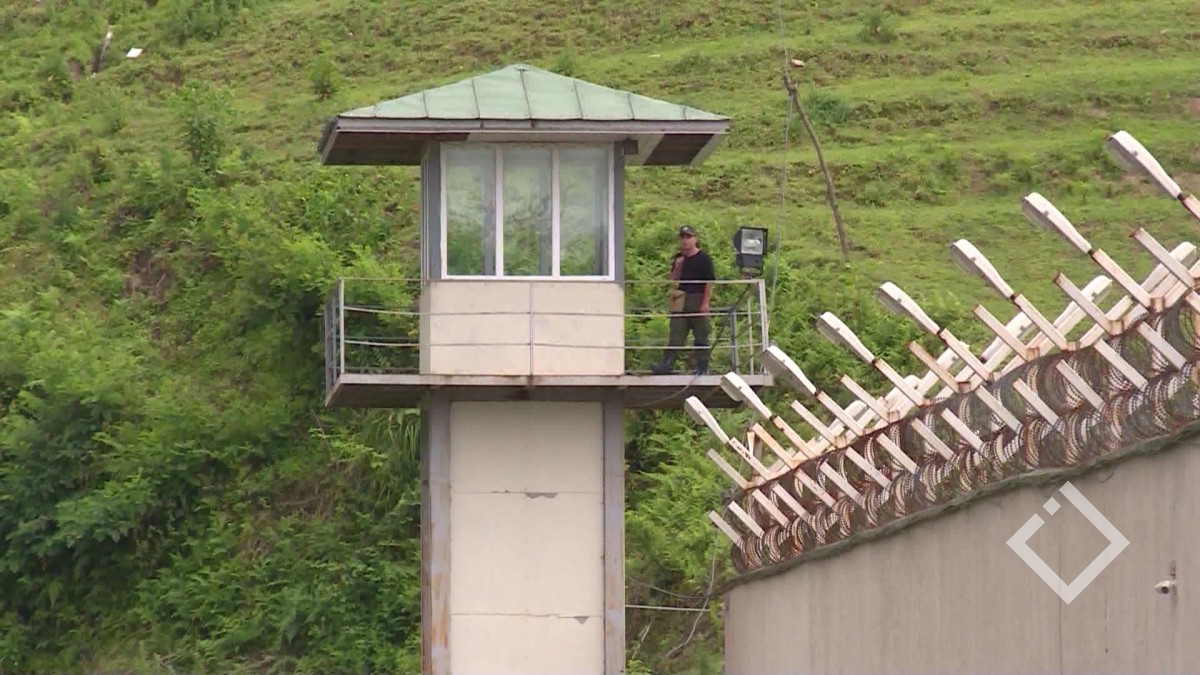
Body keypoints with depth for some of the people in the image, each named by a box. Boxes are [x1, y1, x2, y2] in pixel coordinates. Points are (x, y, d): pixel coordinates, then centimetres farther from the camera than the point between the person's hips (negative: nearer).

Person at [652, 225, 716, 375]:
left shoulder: (703, 259, -4)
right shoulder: (679, 258, 12)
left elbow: (709, 282, -7)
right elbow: (673, 280, 14)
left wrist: (705, 303, -13)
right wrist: (677, 268, -5)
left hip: (698, 300, -5)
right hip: (681, 302, 5)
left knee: (701, 336, 1)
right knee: (675, 336, 0)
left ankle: (702, 367, 7)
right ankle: (667, 365, -5)